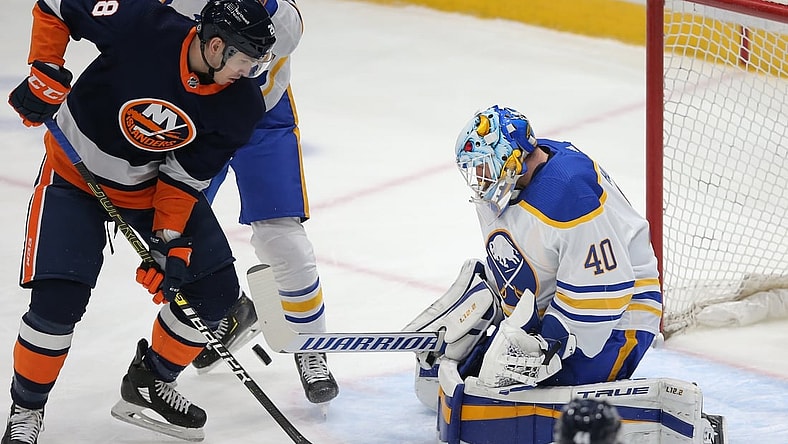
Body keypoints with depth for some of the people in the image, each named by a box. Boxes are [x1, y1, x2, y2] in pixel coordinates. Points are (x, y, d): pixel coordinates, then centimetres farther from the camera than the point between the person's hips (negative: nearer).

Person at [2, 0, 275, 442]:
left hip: (156, 183, 4)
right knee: (58, 298, -16)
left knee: (215, 292, -1)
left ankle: (149, 384, 21)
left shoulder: (240, 104, -19)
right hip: (76, 172, -4)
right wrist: (45, 75, -22)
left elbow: (186, 176, -12)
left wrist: (170, 241, -21)